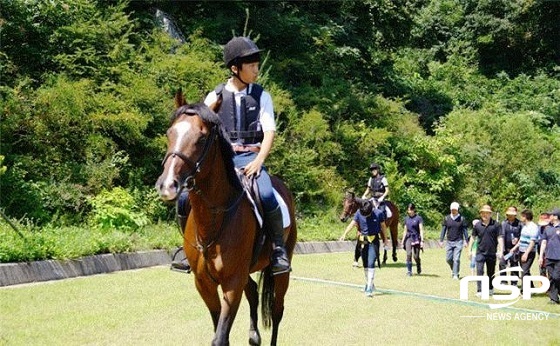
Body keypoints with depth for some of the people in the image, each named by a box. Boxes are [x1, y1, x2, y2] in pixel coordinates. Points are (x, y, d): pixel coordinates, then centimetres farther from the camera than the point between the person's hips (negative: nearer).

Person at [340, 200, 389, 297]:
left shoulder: (379, 213, -11)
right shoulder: (359, 213, -6)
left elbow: (383, 226, 2)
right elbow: (352, 223, -12)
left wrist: (385, 239, 10)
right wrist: (345, 234, -25)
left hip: (374, 240, -3)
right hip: (363, 240, 4)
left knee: (371, 263, -13)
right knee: (365, 264, 12)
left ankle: (369, 288, -16)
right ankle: (369, 284, 28)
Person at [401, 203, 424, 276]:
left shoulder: (418, 218, -3)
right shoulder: (406, 219, 11)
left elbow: (421, 230, -7)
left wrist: (422, 241, -14)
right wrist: (403, 241, 16)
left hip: (416, 238, -3)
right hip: (408, 238, 3)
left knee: (416, 256, -3)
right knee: (409, 254, -12)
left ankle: (419, 269, 26)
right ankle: (409, 271, -7)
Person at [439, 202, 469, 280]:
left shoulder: (462, 219, 0)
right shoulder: (446, 218, 5)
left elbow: (465, 230, 3)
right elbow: (443, 229, 9)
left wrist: (466, 241, -1)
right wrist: (441, 240, 6)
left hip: (458, 242, -3)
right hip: (449, 241, 3)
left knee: (456, 259, -9)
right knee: (448, 258, 4)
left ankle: (456, 275, -3)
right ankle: (453, 270, 30)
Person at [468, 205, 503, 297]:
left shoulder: (496, 225, -2)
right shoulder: (477, 225, 2)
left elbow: (500, 238, -3)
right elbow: (473, 238, 10)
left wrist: (500, 251, -9)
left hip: (492, 253, 0)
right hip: (480, 252, 0)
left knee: (491, 273, 13)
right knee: (479, 271, -9)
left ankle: (491, 289, 30)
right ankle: (479, 290, -8)